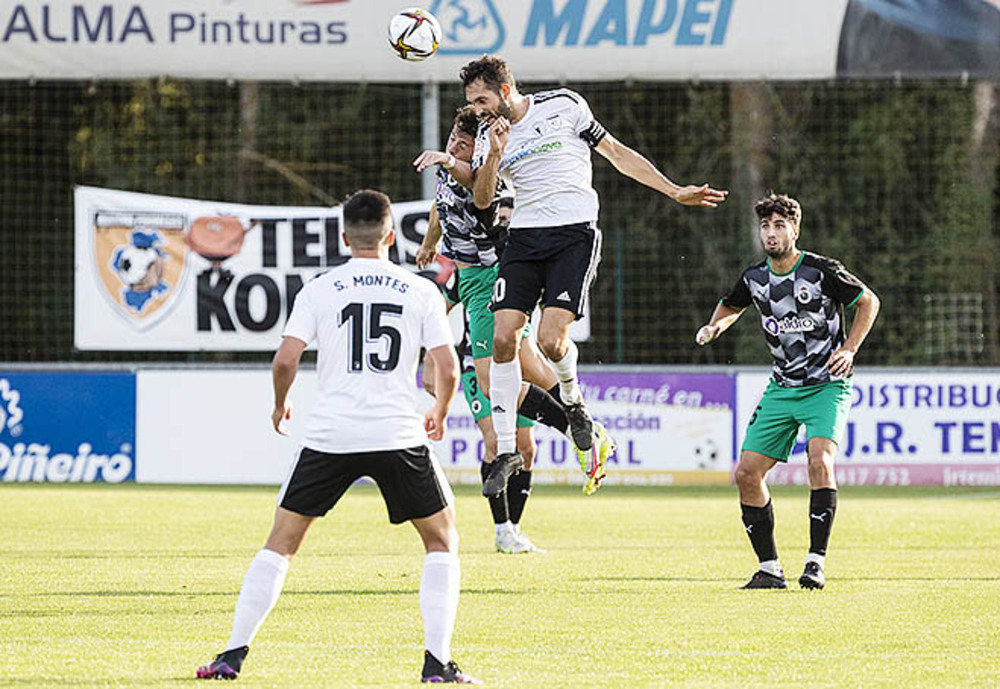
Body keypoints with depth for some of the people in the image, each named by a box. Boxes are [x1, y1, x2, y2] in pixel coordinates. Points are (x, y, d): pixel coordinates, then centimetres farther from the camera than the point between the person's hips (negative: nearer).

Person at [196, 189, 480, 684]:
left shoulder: (319, 290, 4)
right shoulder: (421, 292, 5)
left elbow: (285, 359, -4)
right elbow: (447, 369, 1)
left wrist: (280, 404, 16)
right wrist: (438, 415, 20)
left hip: (330, 436, 0)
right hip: (399, 435, 0)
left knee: (282, 542, 12)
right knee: (442, 541, 15)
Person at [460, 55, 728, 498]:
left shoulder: (563, 106, 1)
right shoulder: (489, 136, 10)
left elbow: (616, 152, 9)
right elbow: (481, 199, 0)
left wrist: (675, 192, 9)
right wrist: (495, 155, -16)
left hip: (575, 234, -4)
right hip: (524, 237, 4)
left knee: (551, 341, -19)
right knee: (503, 339, -10)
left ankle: (573, 403, 15)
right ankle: (506, 450, -1)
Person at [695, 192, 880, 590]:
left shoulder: (822, 271, -12)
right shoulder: (755, 277, 1)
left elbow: (868, 301, 2)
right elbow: (731, 306, 24)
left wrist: (849, 349, -8)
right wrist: (714, 326, 2)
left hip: (827, 384, -5)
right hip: (782, 388, 5)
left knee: (820, 460, -27)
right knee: (747, 473, -4)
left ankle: (816, 562, -23)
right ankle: (769, 568, 6)